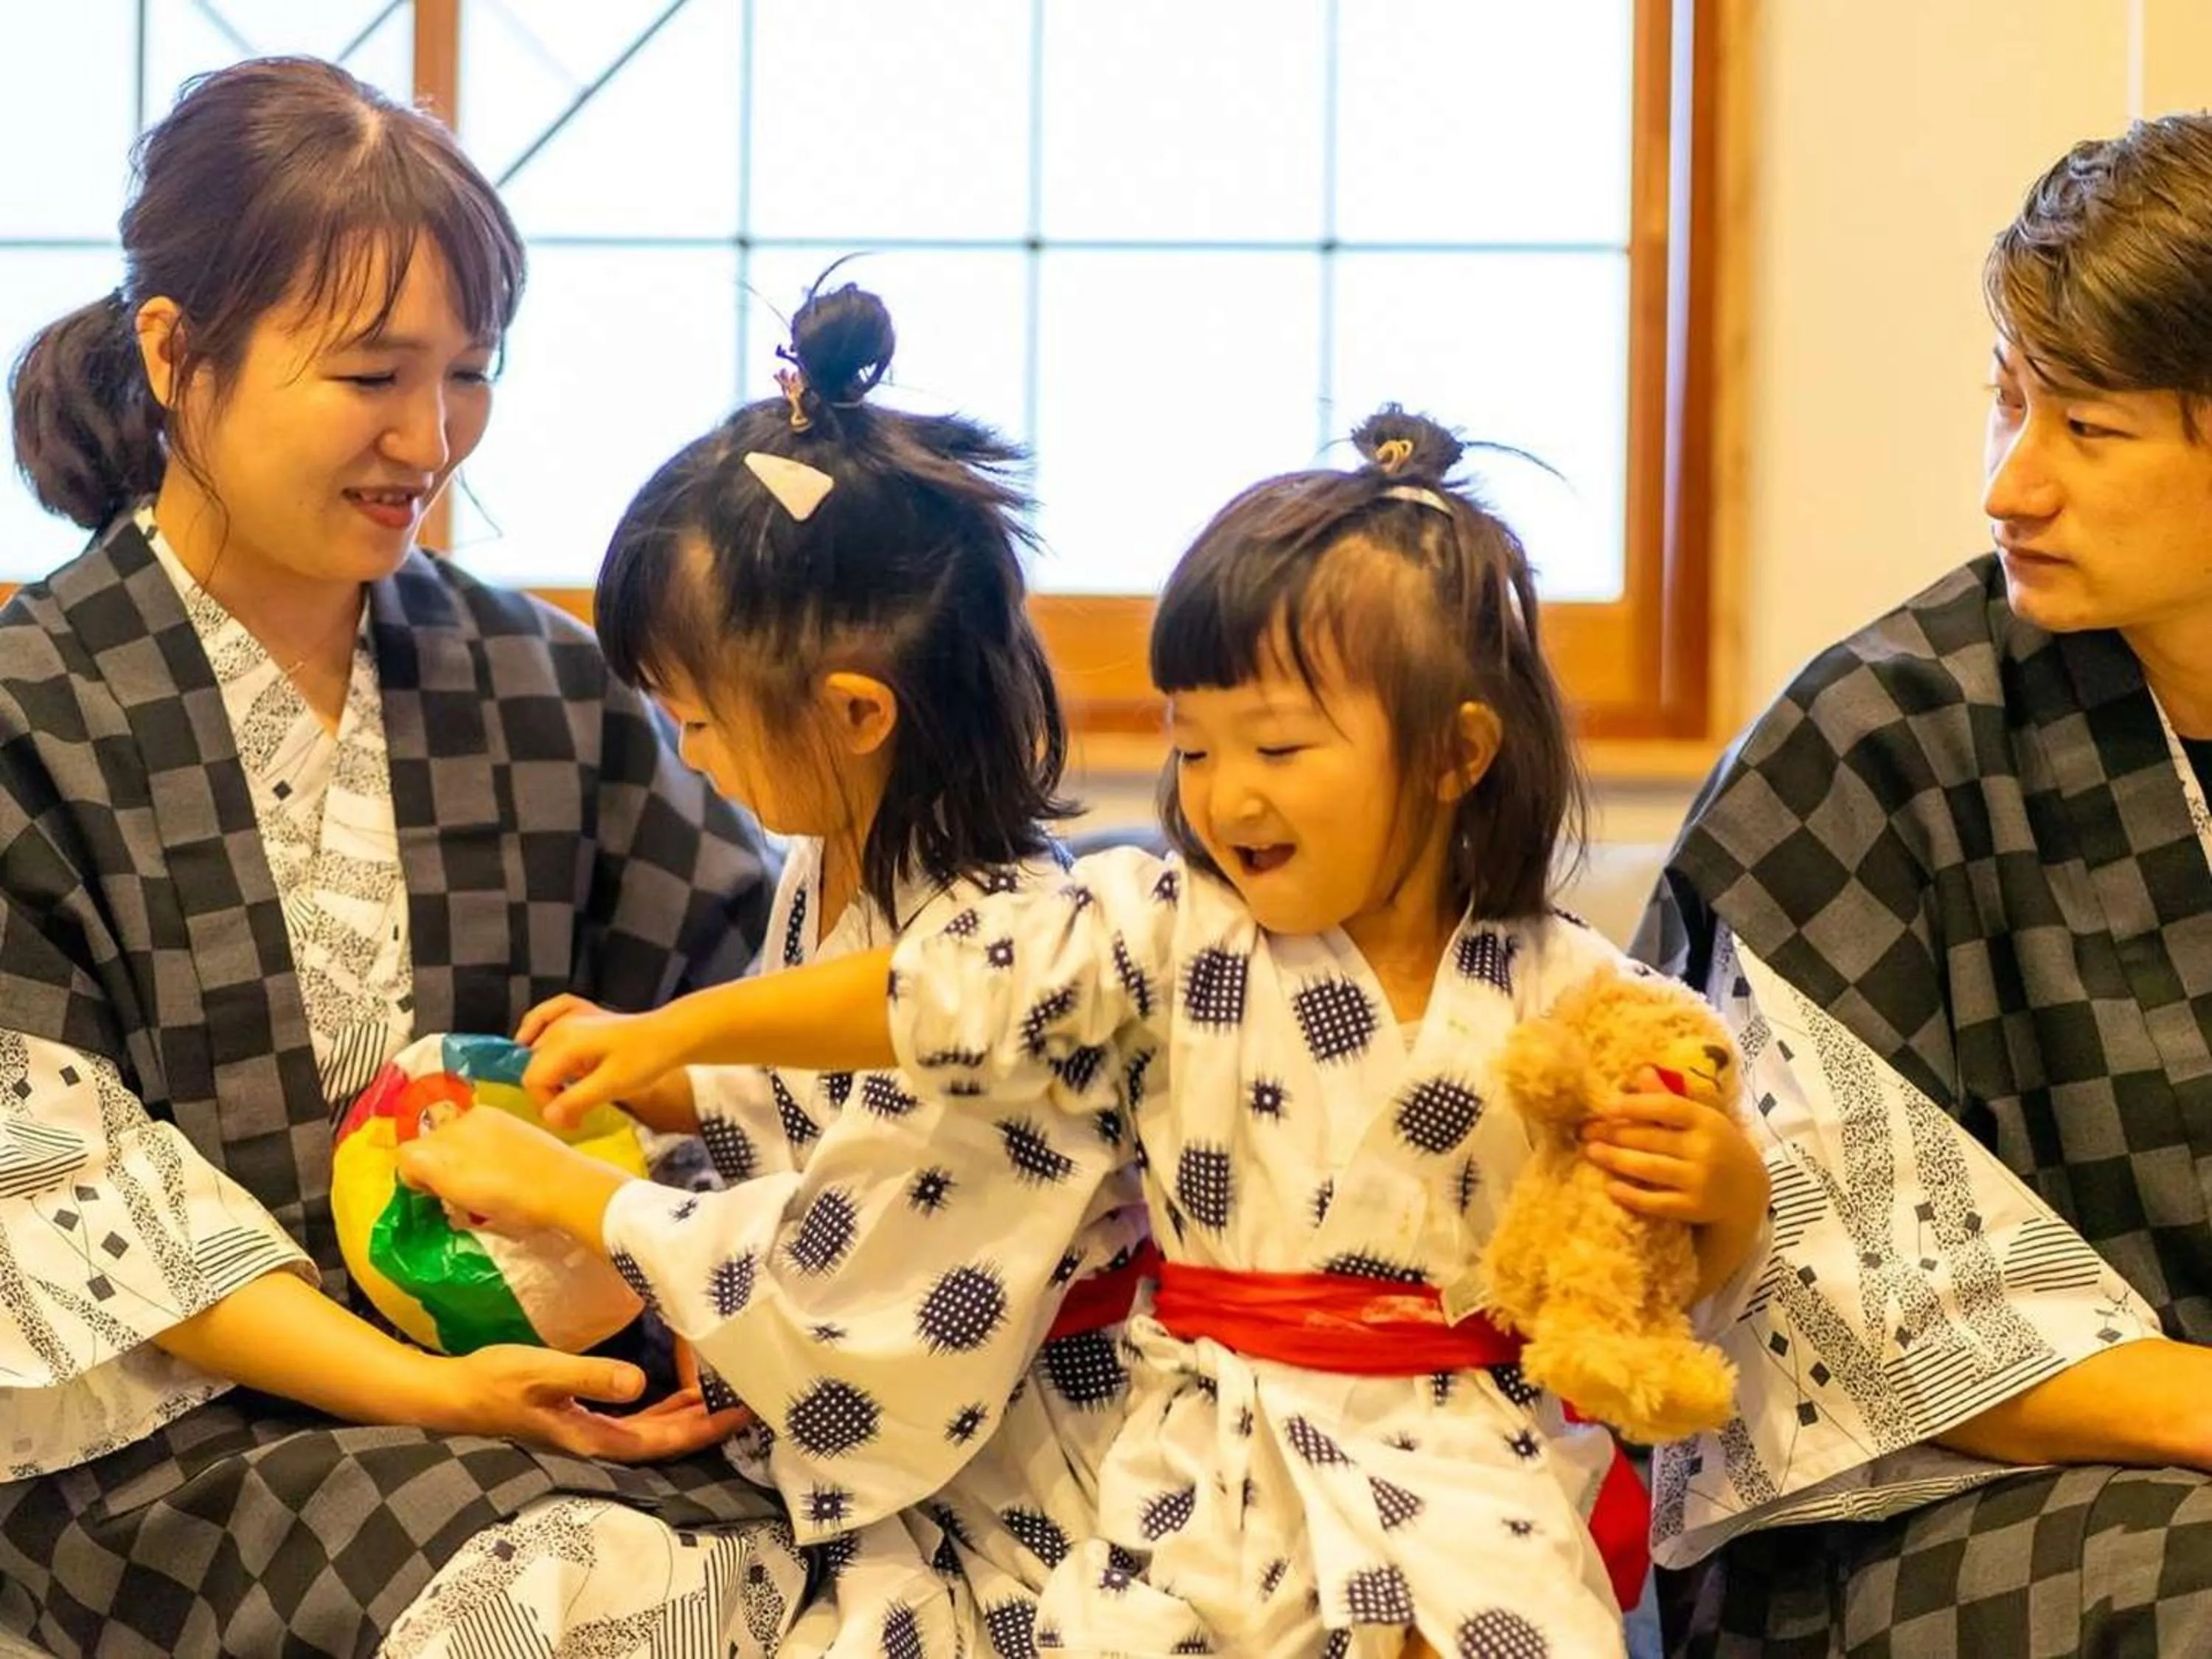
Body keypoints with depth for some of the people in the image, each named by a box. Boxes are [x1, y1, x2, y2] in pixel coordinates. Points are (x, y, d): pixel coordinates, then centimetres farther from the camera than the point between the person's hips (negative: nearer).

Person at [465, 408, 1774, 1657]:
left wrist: (1723, 1186, -16)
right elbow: (936, 991, -2)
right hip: (1215, 1450, 1)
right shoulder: (1164, 934, 1)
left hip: (1467, 1450, -1)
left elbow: (1688, 1266, 7)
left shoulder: (1568, 992, 0)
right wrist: (675, 1031, -6)